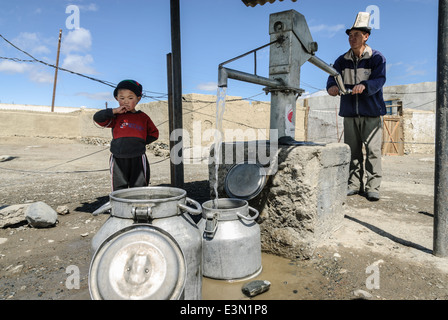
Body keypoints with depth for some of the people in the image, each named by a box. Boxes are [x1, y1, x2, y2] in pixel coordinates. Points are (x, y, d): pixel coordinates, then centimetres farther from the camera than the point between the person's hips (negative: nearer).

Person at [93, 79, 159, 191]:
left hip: (138, 160, 0)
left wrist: (142, 142, 3)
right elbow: (97, 118, -6)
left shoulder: (143, 117, 8)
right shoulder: (116, 117, 4)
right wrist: (115, 111, -12)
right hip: (118, 160, 0)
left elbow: (154, 133, 17)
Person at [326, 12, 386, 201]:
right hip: (350, 113, 4)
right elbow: (334, 77, -3)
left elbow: (379, 80, -14)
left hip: (371, 113, -3)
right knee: (352, 150, 7)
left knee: (373, 150, -5)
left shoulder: (377, 58, 0)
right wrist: (332, 86, -28)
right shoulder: (342, 61, 11)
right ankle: (354, 184, 16)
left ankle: (373, 187, 2)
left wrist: (364, 86, -36)